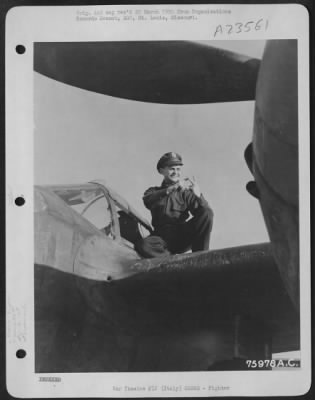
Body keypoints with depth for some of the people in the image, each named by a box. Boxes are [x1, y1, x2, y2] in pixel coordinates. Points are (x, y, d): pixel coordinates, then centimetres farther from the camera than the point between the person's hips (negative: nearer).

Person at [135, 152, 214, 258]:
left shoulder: (185, 192, 14)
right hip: (163, 239, -1)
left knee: (207, 213, -21)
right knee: (142, 246, -33)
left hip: (183, 238, 1)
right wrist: (172, 188, -28)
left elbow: (207, 213, -1)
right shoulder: (154, 192, 14)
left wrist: (198, 195, -21)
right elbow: (147, 200, -14)